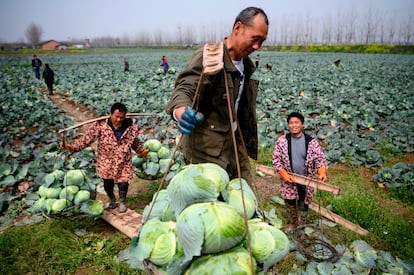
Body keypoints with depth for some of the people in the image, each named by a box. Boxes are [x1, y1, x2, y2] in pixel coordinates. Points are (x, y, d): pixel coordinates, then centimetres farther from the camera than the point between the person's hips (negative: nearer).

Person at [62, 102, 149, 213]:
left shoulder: (131, 127, -10)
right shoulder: (101, 125, -16)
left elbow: (136, 142, 7)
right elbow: (87, 138, -19)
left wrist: (142, 151, -1)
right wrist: (73, 147, -29)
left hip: (123, 163, 0)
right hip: (106, 162, 0)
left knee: (123, 184, 5)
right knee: (108, 184, 15)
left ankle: (122, 201, 39)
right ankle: (112, 200, 48)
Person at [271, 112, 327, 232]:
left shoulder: (311, 141, -11)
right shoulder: (282, 140, -10)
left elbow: (320, 158, -7)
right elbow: (276, 159, -7)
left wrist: (322, 173, -25)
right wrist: (284, 174, -18)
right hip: (289, 179, 1)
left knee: (303, 204, 14)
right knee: (289, 202, 14)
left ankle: (302, 225, 40)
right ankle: (292, 223, 41)